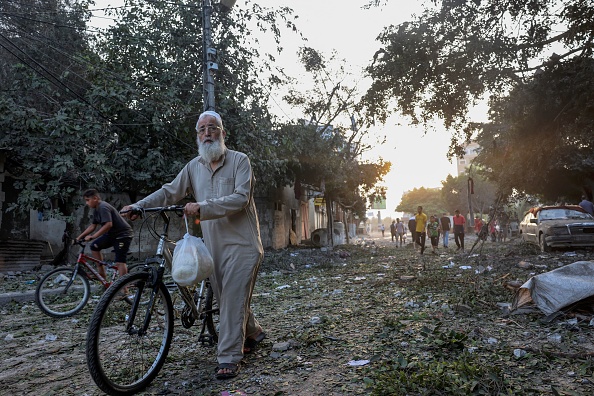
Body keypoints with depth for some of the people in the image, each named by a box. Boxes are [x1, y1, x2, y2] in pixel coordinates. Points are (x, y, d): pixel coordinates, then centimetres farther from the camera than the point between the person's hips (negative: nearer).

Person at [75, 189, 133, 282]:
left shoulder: (103, 207, -19)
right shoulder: (96, 210, 11)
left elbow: (108, 224, -29)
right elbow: (93, 226, 15)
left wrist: (92, 237, -28)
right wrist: (80, 237, 8)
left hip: (123, 234, -10)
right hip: (112, 234, 10)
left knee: (119, 262, -12)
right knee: (94, 246, 8)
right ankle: (102, 273, 14)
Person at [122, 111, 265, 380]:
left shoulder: (240, 160, -7)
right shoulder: (194, 166, 9)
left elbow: (240, 198, -18)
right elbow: (170, 191, 7)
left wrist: (202, 207, -27)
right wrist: (139, 206, -6)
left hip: (241, 243, -6)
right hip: (214, 245, 6)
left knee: (233, 298, -8)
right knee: (225, 297, 13)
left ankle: (228, 358, 0)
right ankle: (253, 333, 36)